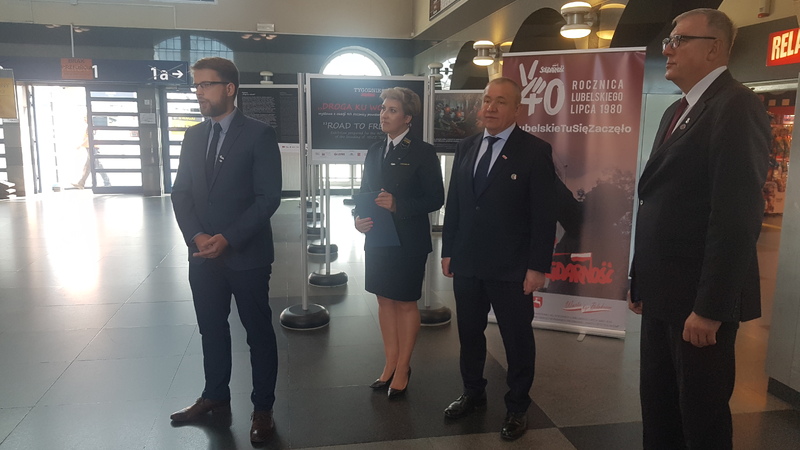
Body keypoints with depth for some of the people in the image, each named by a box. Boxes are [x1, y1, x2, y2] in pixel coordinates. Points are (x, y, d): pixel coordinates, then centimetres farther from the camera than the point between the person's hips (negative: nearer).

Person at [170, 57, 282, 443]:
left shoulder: (259, 134, -8)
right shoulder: (192, 136, 10)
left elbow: (268, 198, -13)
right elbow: (181, 193, 8)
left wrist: (227, 239, -18)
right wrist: (196, 236, -9)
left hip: (247, 254, -5)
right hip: (202, 254, 5)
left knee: (258, 331, 7)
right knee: (211, 328, 17)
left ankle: (263, 407, 21)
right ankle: (215, 396, 35)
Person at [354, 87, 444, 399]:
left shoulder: (422, 152, -8)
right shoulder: (375, 150, 11)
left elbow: (435, 198, -11)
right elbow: (365, 192, 14)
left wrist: (398, 205, -22)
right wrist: (359, 218, -6)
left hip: (409, 242, -6)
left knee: (406, 303, 6)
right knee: (385, 300, 13)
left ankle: (403, 368, 21)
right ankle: (391, 364, 27)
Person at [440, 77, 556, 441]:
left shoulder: (535, 151, -8)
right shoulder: (466, 147, 8)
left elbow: (545, 215, -10)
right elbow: (453, 203, 11)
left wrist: (538, 266, -13)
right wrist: (447, 250, 9)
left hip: (512, 268, -5)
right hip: (466, 263, 5)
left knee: (517, 339, 9)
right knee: (469, 334, 17)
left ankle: (517, 407, 28)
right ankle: (473, 393, 37)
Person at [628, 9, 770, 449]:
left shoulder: (736, 107, -14)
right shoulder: (676, 112, 15)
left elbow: (737, 217, -21)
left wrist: (710, 307, -22)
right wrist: (639, 281, 15)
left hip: (700, 298, -8)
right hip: (663, 292, 8)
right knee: (657, 407, 18)